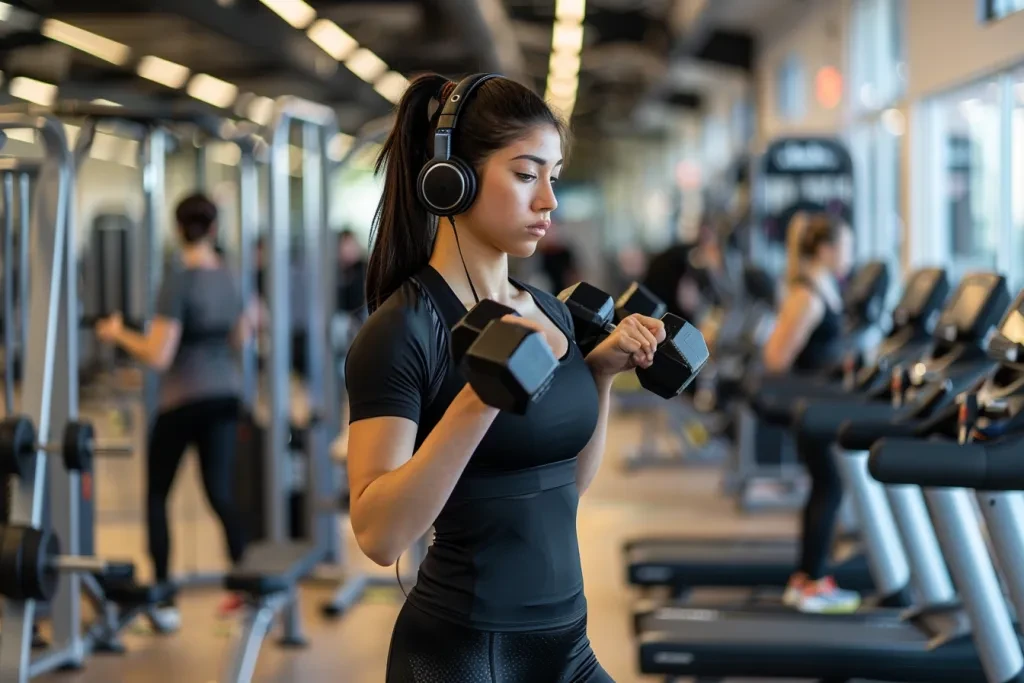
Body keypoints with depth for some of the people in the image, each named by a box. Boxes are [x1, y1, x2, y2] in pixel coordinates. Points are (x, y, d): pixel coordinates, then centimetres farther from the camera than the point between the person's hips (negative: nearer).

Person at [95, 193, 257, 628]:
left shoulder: (178, 281, -18)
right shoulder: (227, 277, 2)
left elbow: (158, 355, -21)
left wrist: (118, 334, -6)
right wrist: (252, 321, 36)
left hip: (183, 401, -5)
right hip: (225, 397, 5)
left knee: (157, 496, 10)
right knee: (221, 494, 9)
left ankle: (163, 601, 9)